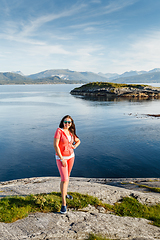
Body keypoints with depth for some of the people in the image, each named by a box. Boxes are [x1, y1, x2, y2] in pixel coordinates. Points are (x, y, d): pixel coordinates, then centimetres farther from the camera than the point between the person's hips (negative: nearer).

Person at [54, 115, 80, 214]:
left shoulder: (71, 132, 3)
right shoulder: (59, 130, -16)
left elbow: (78, 141, 19)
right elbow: (55, 145, -20)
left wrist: (74, 146, -4)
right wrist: (62, 159, -20)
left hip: (71, 156, 6)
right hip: (61, 157, -6)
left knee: (67, 176, 20)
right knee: (65, 179, -13)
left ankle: (64, 193, 44)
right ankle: (64, 204, -3)